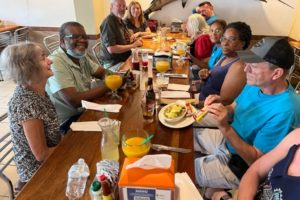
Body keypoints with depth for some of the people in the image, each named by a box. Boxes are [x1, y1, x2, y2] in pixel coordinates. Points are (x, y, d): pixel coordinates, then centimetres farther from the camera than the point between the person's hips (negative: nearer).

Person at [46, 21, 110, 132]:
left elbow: (103, 73, 5)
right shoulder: (55, 63, -23)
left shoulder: (81, 55, 3)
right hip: (68, 122, -7)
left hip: (86, 110, 8)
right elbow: (74, 101, -30)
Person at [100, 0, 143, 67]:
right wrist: (133, 45, -17)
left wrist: (131, 38, 1)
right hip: (114, 63, -9)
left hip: (126, 58, 9)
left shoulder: (120, 20, 12)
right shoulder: (108, 22, -16)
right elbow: (111, 49, -24)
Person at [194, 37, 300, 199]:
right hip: (227, 139, 8)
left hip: (240, 164, -7)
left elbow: (256, 161, -26)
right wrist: (220, 108, -19)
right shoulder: (257, 83, -8)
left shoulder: (284, 112, -32)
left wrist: (225, 127, -37)